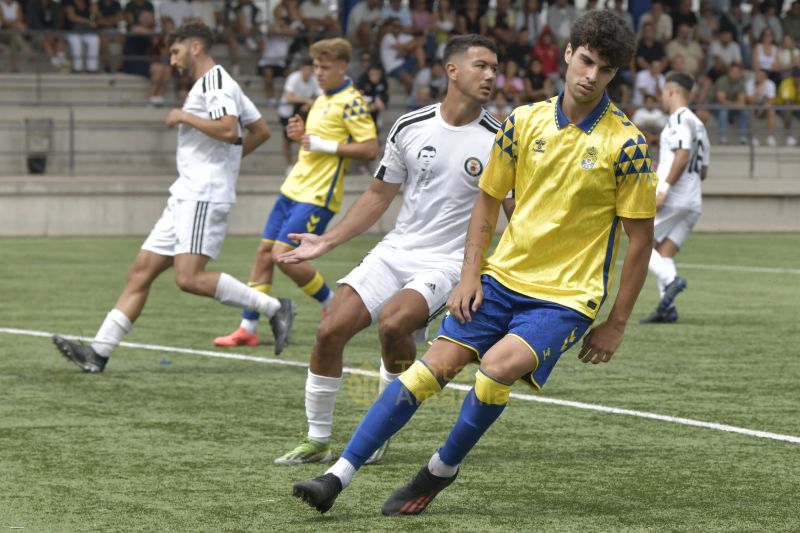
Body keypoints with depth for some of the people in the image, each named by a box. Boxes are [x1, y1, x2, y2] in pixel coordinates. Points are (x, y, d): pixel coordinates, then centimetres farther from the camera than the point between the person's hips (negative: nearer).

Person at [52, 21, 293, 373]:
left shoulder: (214, 81, -8)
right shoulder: (209, 84, 22)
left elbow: (229, 131, -23)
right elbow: (260, 130, 26)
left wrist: (184, 117, -13)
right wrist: (228, 159, 24)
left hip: (204, 196, -10)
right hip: (185, 197, 10)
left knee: (189, 278, -21)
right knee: (141, 272, 5)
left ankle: (275, 307, -11)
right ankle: (99, 352, 3)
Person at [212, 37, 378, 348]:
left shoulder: (350, 102, -12)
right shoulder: (322, 98, 15)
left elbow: (370, 148, -18)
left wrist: (325, 145, -20)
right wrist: (301, 133, 5)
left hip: (317, 196, -9)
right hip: (293, 189, 9)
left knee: (282, 254, -15)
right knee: (264, 251, 6)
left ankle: (332, 305, 6)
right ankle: (248, 328, 10)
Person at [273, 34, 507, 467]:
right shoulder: (409, 127, 3)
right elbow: (379, 195, 15)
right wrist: (327, 241, 9)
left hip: (447, 264, -4)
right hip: (395, 252, 4)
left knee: (392, 321, -31)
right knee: (330, 331, -10)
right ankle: (316, 441, 8)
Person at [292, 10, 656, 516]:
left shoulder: (625, 144, -10)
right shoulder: (524, 122, 2)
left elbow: (641, 238, -5)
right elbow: (488, 200, 12)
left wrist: (616, 323, -5)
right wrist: (470, 275, 2)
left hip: (567, 297, -4)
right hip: (503, 278, 4)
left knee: (498, 367, -27)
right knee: (435, 365, -9)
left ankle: (443, 469, -3)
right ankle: (339, 476, -6)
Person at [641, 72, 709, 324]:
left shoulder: (678, 119, -7)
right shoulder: (698, 124, 22)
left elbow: (683, 155, -21)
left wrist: (664, 188, -23)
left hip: (671, 198, -9)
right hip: (693, 202, 9)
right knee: (664, 254, 7)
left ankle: (670, 279, -22)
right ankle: (667, 308, -7)